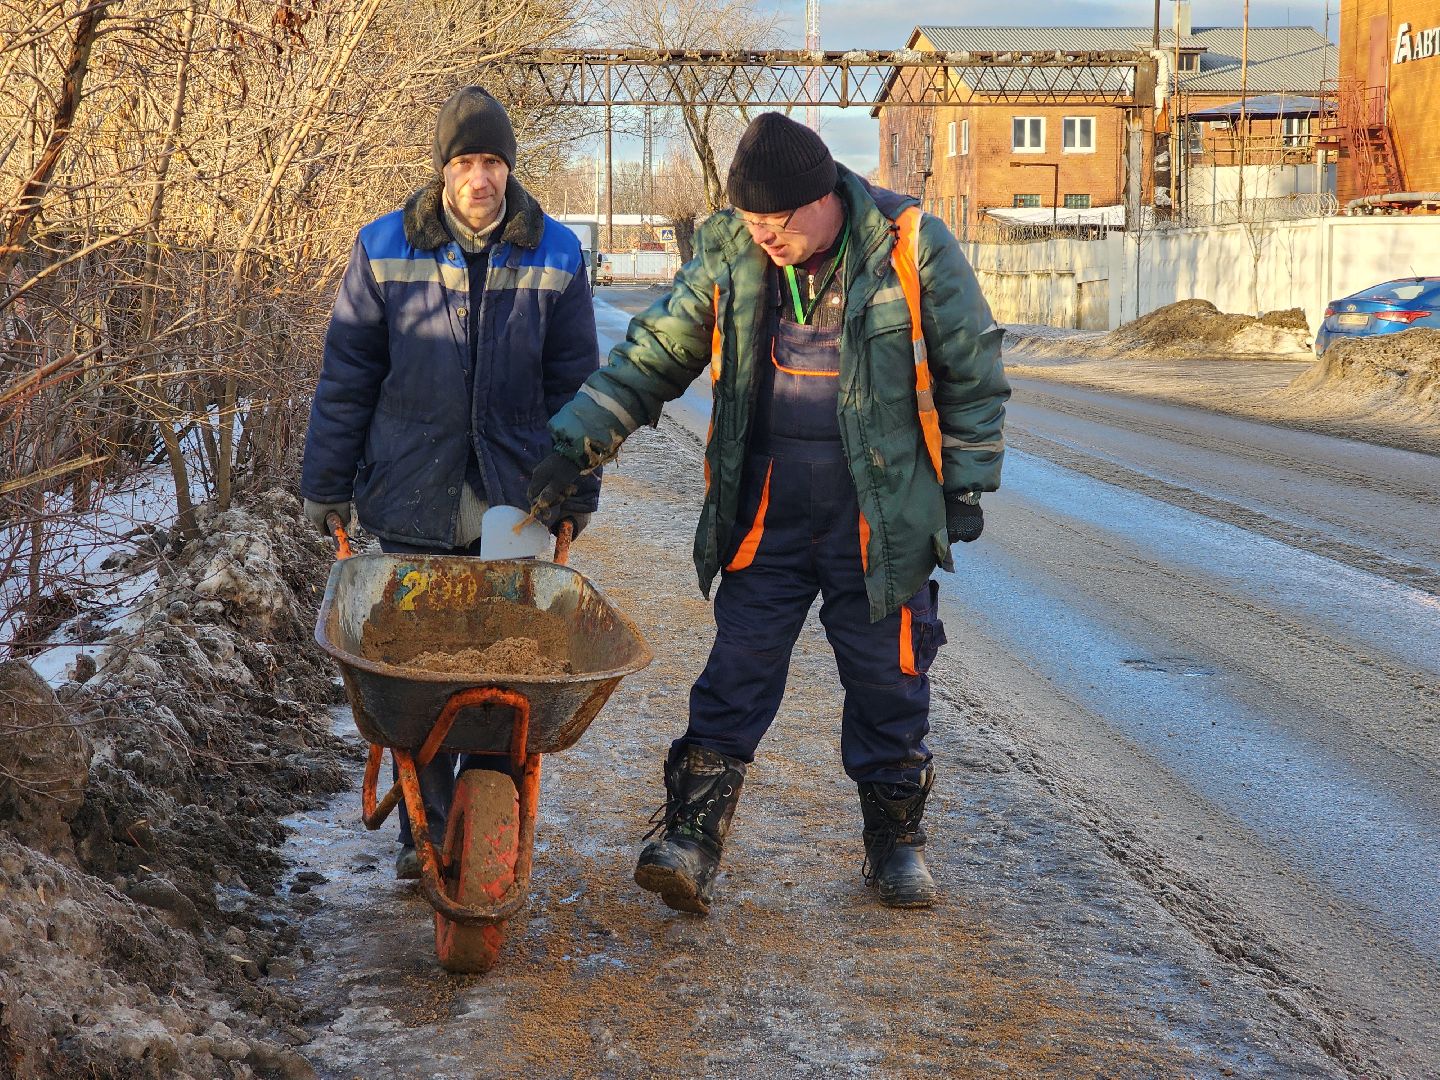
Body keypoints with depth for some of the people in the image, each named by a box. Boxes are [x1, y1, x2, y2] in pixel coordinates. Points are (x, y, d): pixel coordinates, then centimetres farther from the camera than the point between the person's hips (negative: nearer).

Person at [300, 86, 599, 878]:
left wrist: (575, 495, 8)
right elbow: (345, 377, 5)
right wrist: (327, 484, 5)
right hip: (413, 501, 0)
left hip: (514, 506, 0)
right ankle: (424, 829, 15)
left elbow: (573, 384, 9)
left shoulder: (555, 256, 3)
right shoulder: (384, 249, 1)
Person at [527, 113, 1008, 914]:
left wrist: (967, 484, -1)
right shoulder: (728, 254, -2)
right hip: (767, 509, 2)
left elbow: (973, 369, 0)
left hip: (882, 511, -2)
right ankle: (693, 837, 0)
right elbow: (654, 355, 3)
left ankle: (896, 839, 23)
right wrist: (574, 447, -5)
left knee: (888, 679, 7)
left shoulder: (912, 247, -9)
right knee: (738, 672, -2)